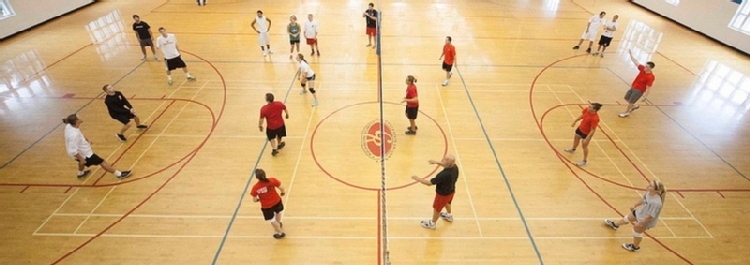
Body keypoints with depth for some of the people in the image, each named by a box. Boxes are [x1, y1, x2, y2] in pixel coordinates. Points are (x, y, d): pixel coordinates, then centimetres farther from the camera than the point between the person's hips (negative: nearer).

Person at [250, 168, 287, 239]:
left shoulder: (255, 187, -23)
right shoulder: (272, 180, -22)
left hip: (266, 206, -2)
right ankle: (278, 224, 63)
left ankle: (280, 233, 41)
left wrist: (258, 199, 12)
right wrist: (283, 192, 5)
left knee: (272, 220, 23)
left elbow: (254, 200, -12)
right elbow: (282, 187, -18)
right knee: (278, 212, 36)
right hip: (277, 201, 2)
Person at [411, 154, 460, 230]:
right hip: (451, 190, 7)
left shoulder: (444, 174, -43)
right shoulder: (455, 167, -20)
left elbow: (430, 183, -33)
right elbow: (447, 166, 8)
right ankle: (449, 216, 64)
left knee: (436, 208, 20)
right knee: (447, 203, 37)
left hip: (443, 194, -7)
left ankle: (432, 223, 45)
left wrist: (418, 179, -20)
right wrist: (437, 162, 4)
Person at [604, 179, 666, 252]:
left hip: (646, 221, -7)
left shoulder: (656, 203, -42)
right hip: (640, 212, 7)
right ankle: (614, 225, 61)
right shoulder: (649, 193, -20)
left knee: (637, 231, 17)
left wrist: (639, 223, -21)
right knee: (628, 218, 30)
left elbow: (650, 216, -32)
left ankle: (635, 247, 46)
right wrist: (635, 205, 14)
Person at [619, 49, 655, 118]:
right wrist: (631, 54, -14)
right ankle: (634, 106, 45)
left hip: (639, 90, -7)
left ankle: (626, 113, 25)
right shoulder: (642, 68, -10)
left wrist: (645, 97, -22)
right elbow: (635, 61, -7)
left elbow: (648, 88, -24)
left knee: (630, 102, 3)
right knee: (626, 98, 21)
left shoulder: (650, 77, -27)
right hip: (633, 87, 8)